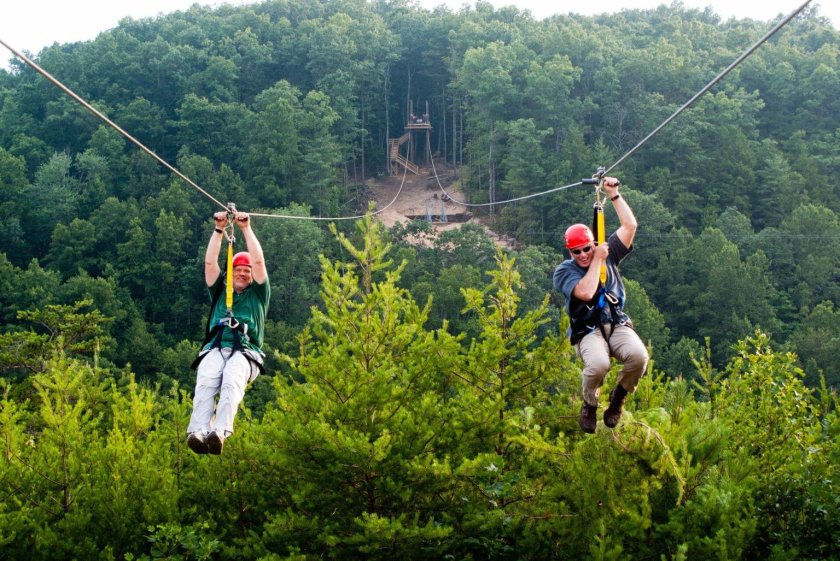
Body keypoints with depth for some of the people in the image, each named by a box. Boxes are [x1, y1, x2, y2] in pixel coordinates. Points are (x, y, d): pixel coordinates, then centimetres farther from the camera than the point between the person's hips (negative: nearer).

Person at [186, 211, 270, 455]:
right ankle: (197, 433, -55)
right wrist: (219, 229, 16)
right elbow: (210, 262, 21)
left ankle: (220, 433, -58)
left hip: (245, 351, -2)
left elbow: (259, 261, 16)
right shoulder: (220, 291, 32)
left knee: (231, 382, -37)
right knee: (205, 382, -33)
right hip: (215, 348, 2)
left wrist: (246, 228, 15)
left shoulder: (258, 294, 27)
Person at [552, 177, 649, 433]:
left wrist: (614, 194, 5)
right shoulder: (564, 271, -2)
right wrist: (597, 261, -11)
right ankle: (589, 405, -2)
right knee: (598, 364, -38)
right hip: (588, 331, -3)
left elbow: (630, 225, 7)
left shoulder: (608, 253, 11)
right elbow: (586, 292, -21)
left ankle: (618, 398, 1)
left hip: (618, 325, 3)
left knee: (639, 356, -31)